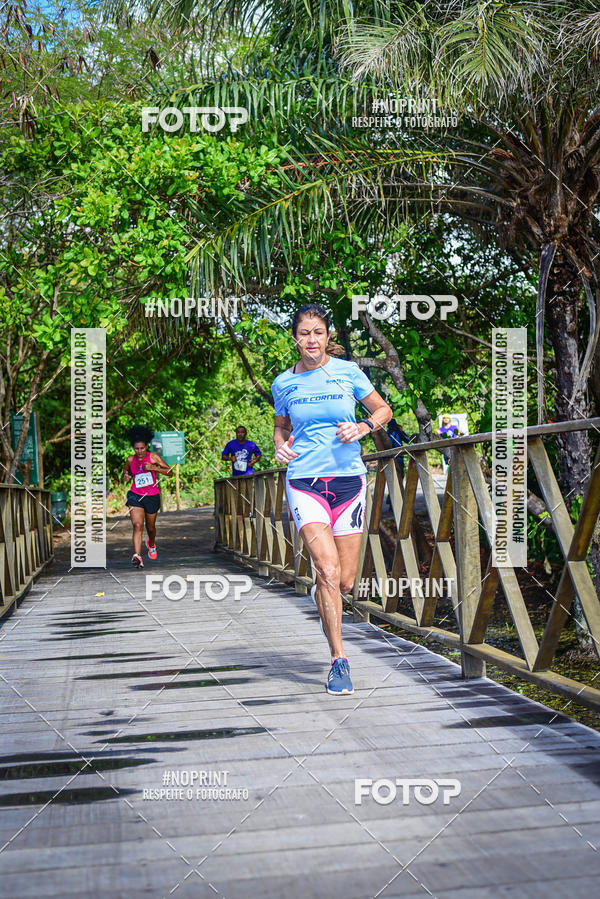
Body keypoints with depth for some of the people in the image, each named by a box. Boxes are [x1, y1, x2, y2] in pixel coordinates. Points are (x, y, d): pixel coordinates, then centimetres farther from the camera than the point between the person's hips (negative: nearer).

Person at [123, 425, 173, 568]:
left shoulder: (153, 457, -6)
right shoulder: (130, 460, 1)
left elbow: (170, 471, -8)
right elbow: (126, 470, 23)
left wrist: (154, 468, -22)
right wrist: (126, 474, -1)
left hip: (152, 496, 0)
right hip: (136, 496, 0)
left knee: (150, 527, 17)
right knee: (137, 525, -20)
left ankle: (151, 544, 50)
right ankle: (137, 556, -30)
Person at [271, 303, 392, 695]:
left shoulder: (348, 371, 1)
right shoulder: (283, 383, 5)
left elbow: (384, 409, 12)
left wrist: (364, 426, -8)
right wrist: (281, 445, 0)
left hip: (348, 479, 1)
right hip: (304, 481, -1)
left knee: (345, 582, 4)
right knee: (328, 569, -17)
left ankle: (320, 596, 42)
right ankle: (339, 661, -6)